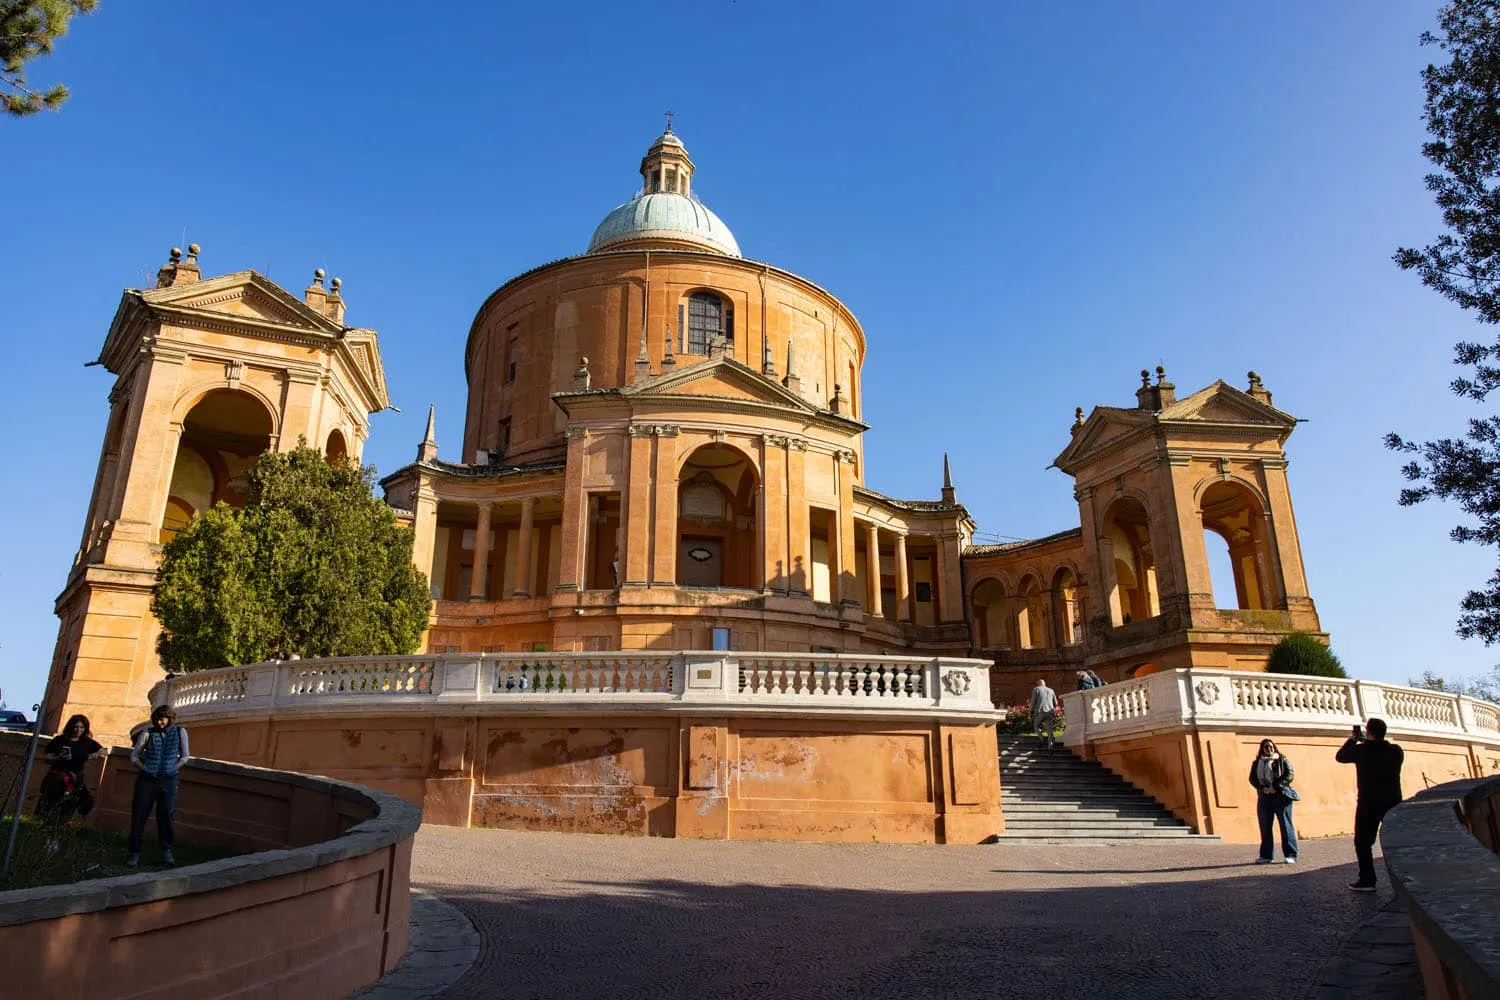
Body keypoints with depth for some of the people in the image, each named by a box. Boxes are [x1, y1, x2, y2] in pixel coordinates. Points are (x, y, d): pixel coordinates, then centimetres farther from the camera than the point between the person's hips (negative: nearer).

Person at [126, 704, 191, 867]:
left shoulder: (180, 732, 4)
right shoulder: (148, 733, 2)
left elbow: (184, 756, 12)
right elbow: (134, 755, 10)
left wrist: (173, 768, -1)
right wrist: (144, 768, -3)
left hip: (168, 780, 0)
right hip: (147, 779, 0)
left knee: (166, 815, 0)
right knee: (139, 814, 0)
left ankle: (166, 852, 11)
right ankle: (134, 852, 11)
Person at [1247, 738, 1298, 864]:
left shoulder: (1282, 761, 5)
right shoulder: (1257, 763, 15)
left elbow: (1289, 776, -5)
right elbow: (1252, 778, 10)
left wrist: (1275, 787, -14)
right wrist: (1262, 788, -8)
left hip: (1281, 795, -4)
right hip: (1264, 797, 4)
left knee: (1285, 825, -6)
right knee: (1265, 826, 4)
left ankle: (1290, 855, -3)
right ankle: (1266, 855, 9)